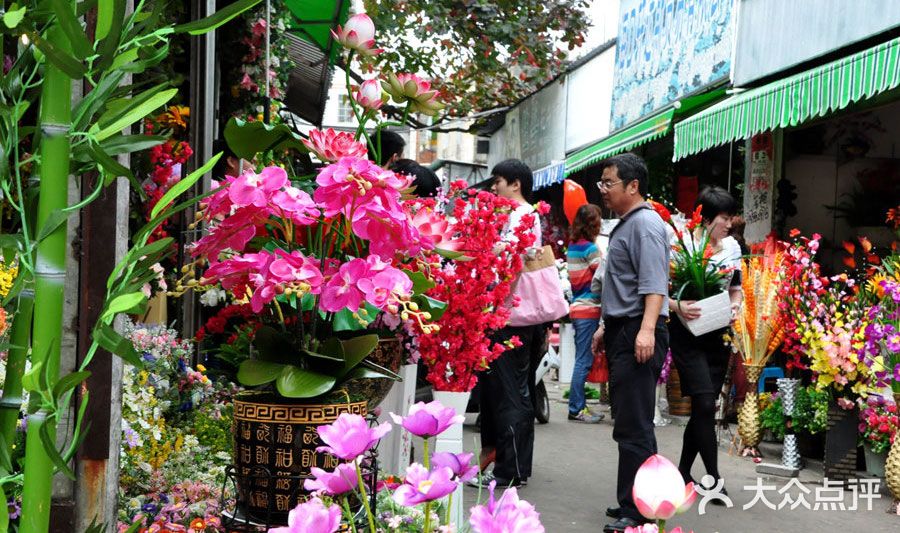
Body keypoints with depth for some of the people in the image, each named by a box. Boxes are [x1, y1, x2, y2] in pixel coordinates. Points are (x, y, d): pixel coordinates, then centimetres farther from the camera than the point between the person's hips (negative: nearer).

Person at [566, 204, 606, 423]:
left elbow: (583, 277, 10)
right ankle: (576, 409, -1)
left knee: (582, 360, 12)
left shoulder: (572, 246, 12)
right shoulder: (590, 248, -12)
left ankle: (578, 406, 16)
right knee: (584, 361, -4)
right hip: (589, 309, -8)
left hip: (577, 307, 8)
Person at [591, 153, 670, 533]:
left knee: (633, 426, -9)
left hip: (638, 335, -10)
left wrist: (646, 330, -32)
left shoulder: (645, 224, -11)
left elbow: (654, 283, -22)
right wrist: (605, 327, 27)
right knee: (629, 423, 14)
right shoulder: (624, 224, 20)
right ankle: (631, 501, 22)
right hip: (621, 331, 10)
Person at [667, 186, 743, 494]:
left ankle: (683, 471, 24)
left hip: (719, 336, 6)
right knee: (705, 404, -12)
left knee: (704, 407, 9)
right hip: (687, 335, -6)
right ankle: (713, 478, -3)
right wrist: (677, 306, -25)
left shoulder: (732, 247, 8)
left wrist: (735, 306, -3)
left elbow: (736, 289, 18)